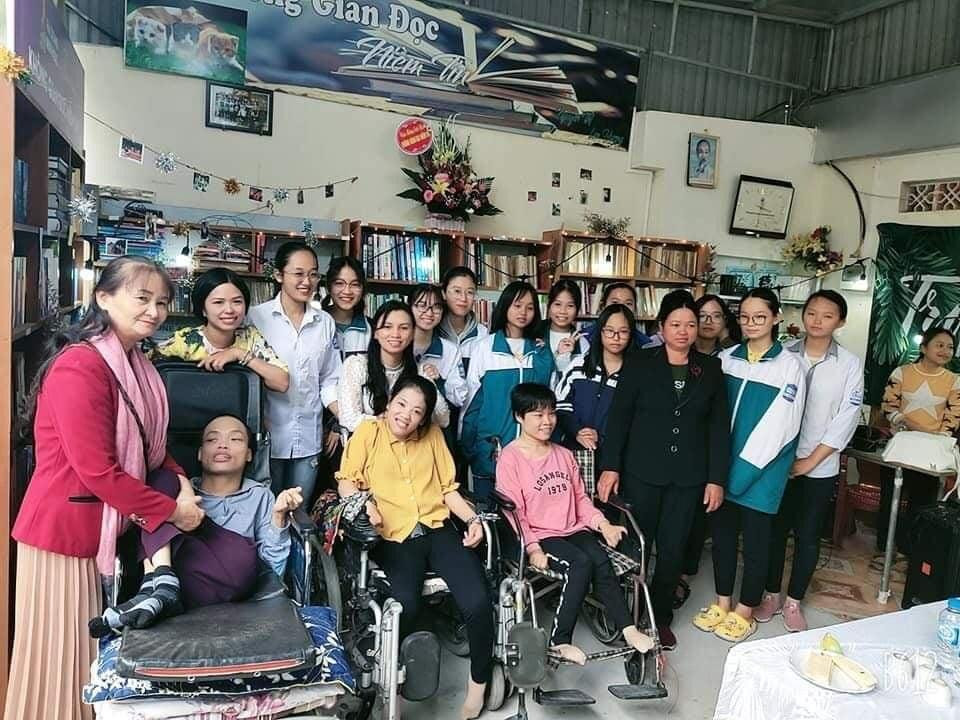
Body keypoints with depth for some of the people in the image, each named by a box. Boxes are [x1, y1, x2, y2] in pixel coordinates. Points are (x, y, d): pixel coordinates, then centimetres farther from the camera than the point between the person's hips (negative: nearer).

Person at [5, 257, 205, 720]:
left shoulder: (134, 365, 7)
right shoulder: (79, 367, -22)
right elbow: (97, 470, -24)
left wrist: (179, 479, -4)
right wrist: (171, 511, -17)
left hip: (109, 526, 8)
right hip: (65, 529, -8)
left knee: (98, 652, 20)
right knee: (62, 655, 9)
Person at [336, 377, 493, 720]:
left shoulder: (433, 434, 16)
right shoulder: (368, 431, 6)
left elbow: (448, 487, 16)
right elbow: (346, 480, 3)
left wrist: (472, 518, 2)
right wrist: (363, 503, -16)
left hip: (438, 529, 3)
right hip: (394, 538, -3)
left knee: (478, 603, -18)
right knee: (405, 607, -30)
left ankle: (478, 682, 9)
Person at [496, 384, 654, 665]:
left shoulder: (564, 455, 17)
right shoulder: (510, 458, -4)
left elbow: (581, 498, 16)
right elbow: (513, 511, -9)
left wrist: (603, 524, 0)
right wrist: (532, 548, -20)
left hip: (573, 530, 5)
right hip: (538, 536, -5)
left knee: (601, 560, -24)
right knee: (581, 563, -29)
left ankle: (628, 629, -19)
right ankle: (559, 641, -20)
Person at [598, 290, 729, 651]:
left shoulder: (710, 368, 5)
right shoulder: (639, 362, -1)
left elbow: (719, 426, 5)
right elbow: (619, 416, -3)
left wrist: (717, 478, 1)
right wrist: (610, 466, -8)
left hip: (688, 476, 2)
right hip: (642, 471, -2)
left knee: (673, 549, 9)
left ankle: (661, 617, 27)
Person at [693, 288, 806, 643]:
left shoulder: (789, 366, -9)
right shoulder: (726, 358, 3)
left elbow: (779, 425, -13)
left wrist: (745, 467, -14)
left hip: (762, 469, -4)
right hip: (723, 464, 4)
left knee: (755, 538, 8)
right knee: (722, 530, 13)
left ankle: (745, 610, 25)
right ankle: (722, 601, 30)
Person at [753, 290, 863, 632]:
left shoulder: (850, 365, -5)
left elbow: (846, 419, -6)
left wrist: (810, 461, -9)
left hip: (820, 466, 0)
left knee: (808, 535, 10)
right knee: (775, 529, 11)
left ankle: (793, 602, 27)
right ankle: (771, 595, 28)